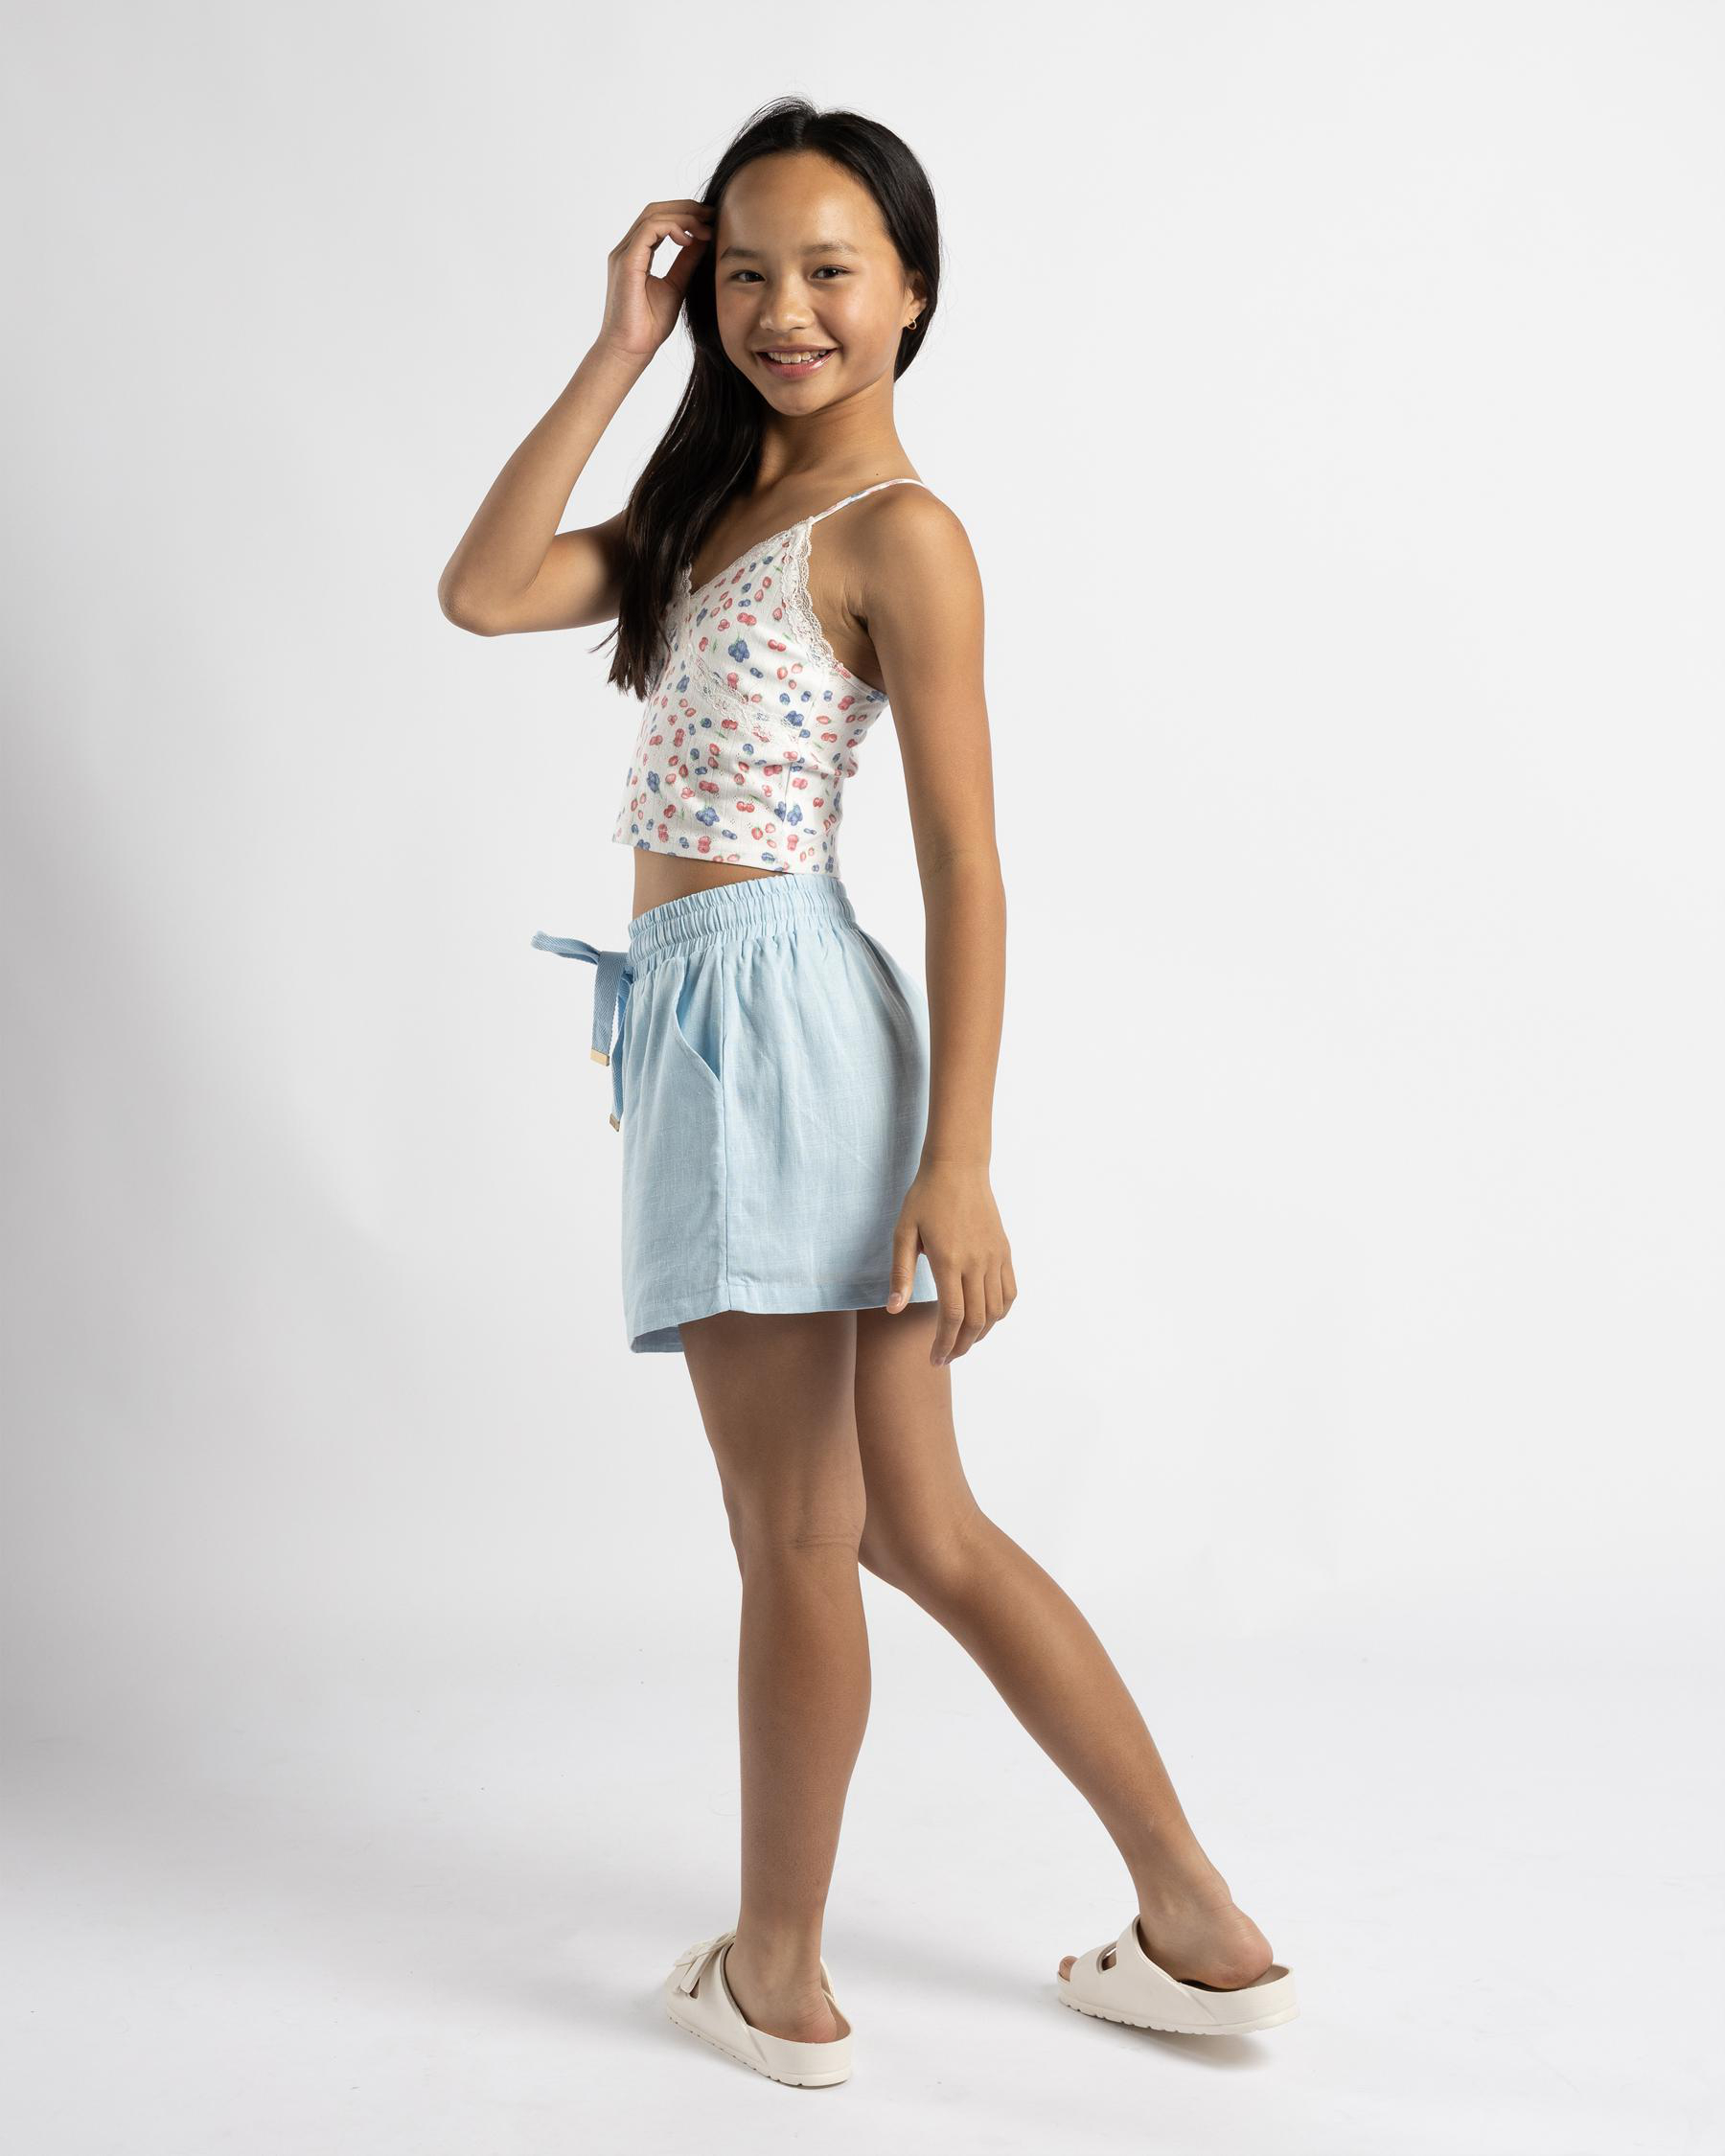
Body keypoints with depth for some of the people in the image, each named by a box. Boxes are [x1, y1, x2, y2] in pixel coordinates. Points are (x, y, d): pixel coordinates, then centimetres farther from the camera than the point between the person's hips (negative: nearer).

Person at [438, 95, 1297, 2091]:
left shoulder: (897, 532, -8)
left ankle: (775, 1982, 24)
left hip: (775, 1012, -9)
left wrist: (956, 1162, -17)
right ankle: (1203, 1932, 22)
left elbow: (966, 870, -12)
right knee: (919, 1533, 12)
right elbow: (481, 592, 5)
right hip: (708, 1028, 9)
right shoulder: (715, 500, 17)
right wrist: (618, 352, 4)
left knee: (795, 1540, 5)